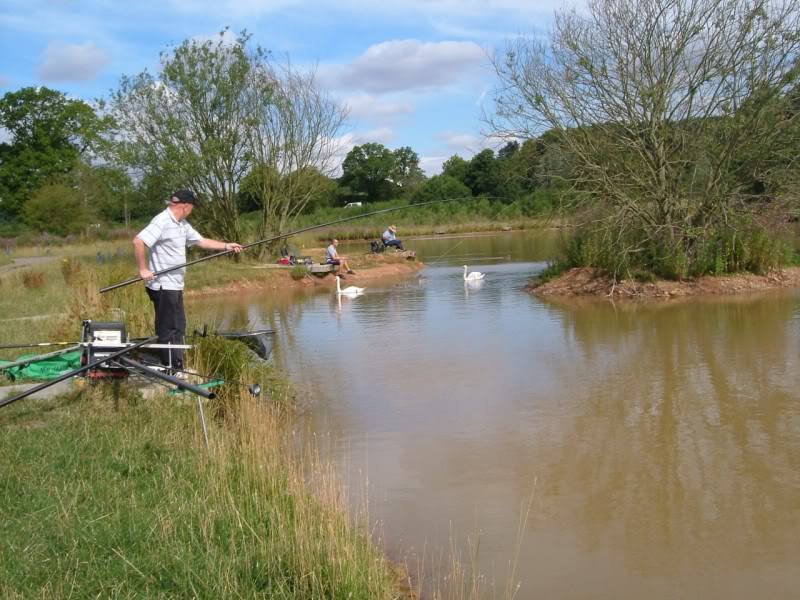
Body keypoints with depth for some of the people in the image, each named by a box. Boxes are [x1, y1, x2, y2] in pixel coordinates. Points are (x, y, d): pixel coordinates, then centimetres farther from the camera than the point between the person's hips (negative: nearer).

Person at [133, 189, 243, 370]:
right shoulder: (162, 222, -17)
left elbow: (201, 241, 22)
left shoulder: (182, 225, 13)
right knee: (167, 330, -3)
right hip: (163, 286, -10)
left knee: (178, 328, 15)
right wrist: (143, 269, -23)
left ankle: (178, 370, 24)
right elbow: (138, 241, -25)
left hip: (175, 286, 10)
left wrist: (226, 246, 16)